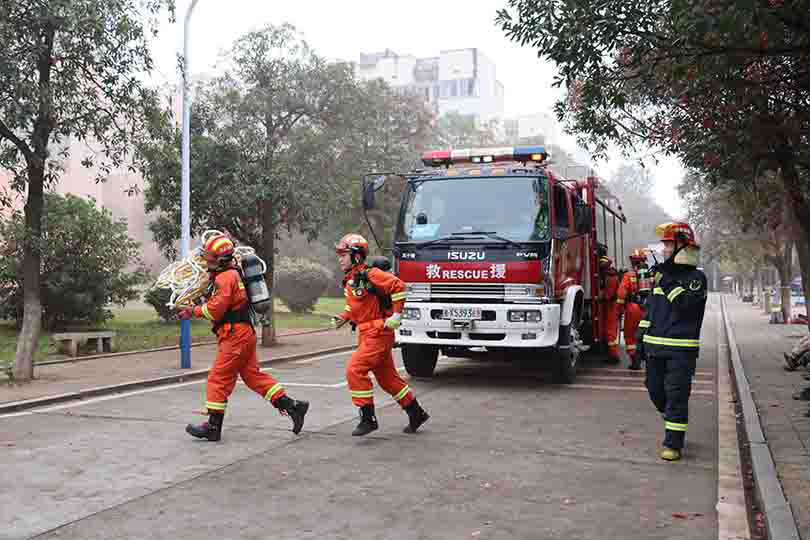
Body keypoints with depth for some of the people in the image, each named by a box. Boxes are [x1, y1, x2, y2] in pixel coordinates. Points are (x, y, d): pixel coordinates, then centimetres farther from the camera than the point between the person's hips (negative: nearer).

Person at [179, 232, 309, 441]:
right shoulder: (234, 273, 17)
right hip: (244, 333, 10)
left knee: (219, 379, -1)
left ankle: (213, 427, 6)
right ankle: (291, 406, 11)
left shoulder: (225, 278, -15)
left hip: (235, 335, -10)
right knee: (253, 375, 12)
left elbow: (215, 309, -18)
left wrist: (194, 311, -6)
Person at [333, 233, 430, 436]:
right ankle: (416, 413, 26)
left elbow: (398, 285, -19)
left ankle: (368, 418, -6)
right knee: (387, 377, 14)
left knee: (355, 370, -15)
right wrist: (344, 317, 9)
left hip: (379, 333, -10)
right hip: (367, 334, 10)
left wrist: (396, 314, -18)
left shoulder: (369, 275, -17)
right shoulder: (349, 280, 11)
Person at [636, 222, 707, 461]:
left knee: (676, 395, -5)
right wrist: (642, 334, 17)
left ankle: (673, 444, 1)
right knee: (655, 391, 14)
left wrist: (669, 281, -22)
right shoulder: (661, 273, 14)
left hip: (681, 349, -7)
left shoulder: (696, 277, -6)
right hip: (655, 345, 7)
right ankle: (673, 422, 38)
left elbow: (686, 304, -22)